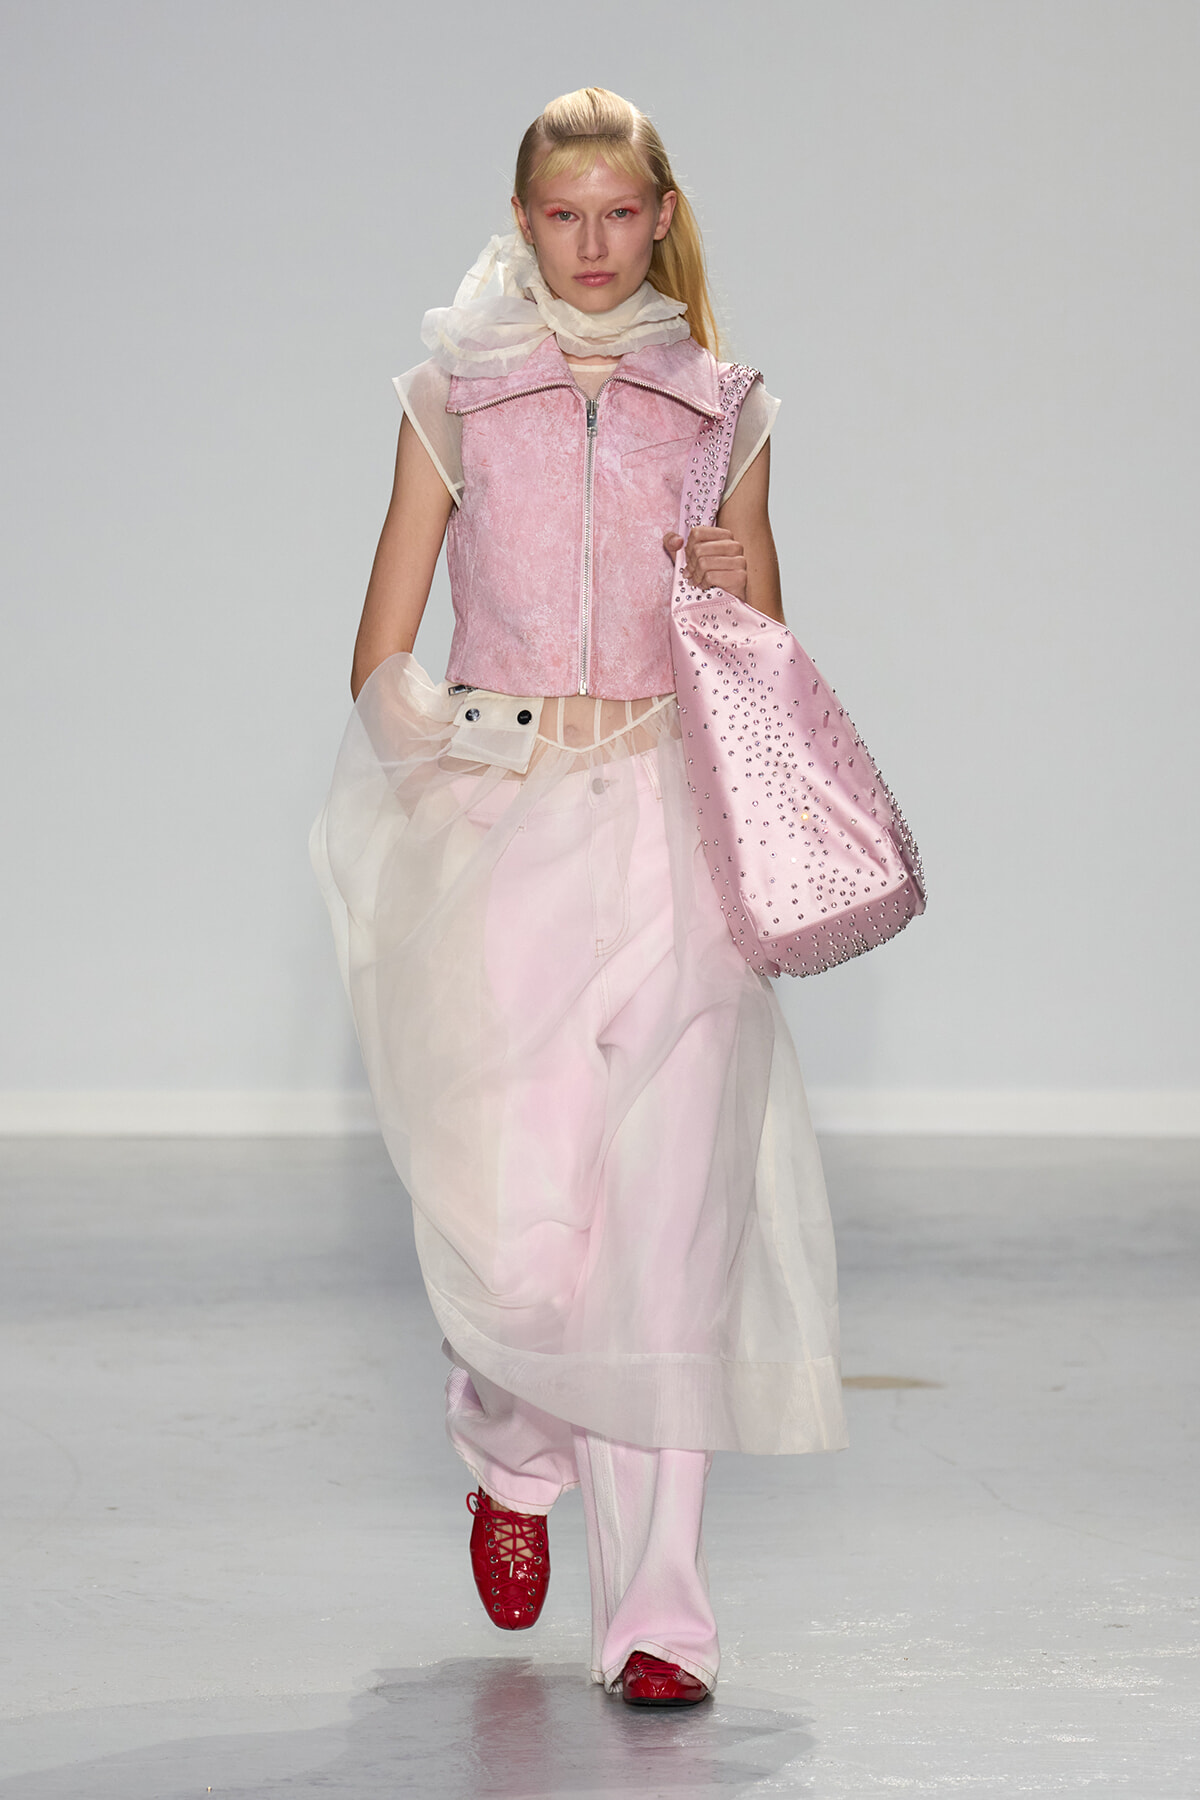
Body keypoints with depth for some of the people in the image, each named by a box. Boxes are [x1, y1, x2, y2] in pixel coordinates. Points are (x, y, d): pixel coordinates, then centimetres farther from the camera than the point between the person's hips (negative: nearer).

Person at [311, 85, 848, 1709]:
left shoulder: (721, 408, 11)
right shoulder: (455, 395, 9)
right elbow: (383, 656, 9)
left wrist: (745, 588, -3)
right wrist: (432, 746, -6)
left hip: (670, 839, 1)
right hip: (498, 828, -1)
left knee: (672, 1224, -6)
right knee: (522, 1230, -9)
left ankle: (657, 1612, 0)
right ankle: (512, 1453, 25)